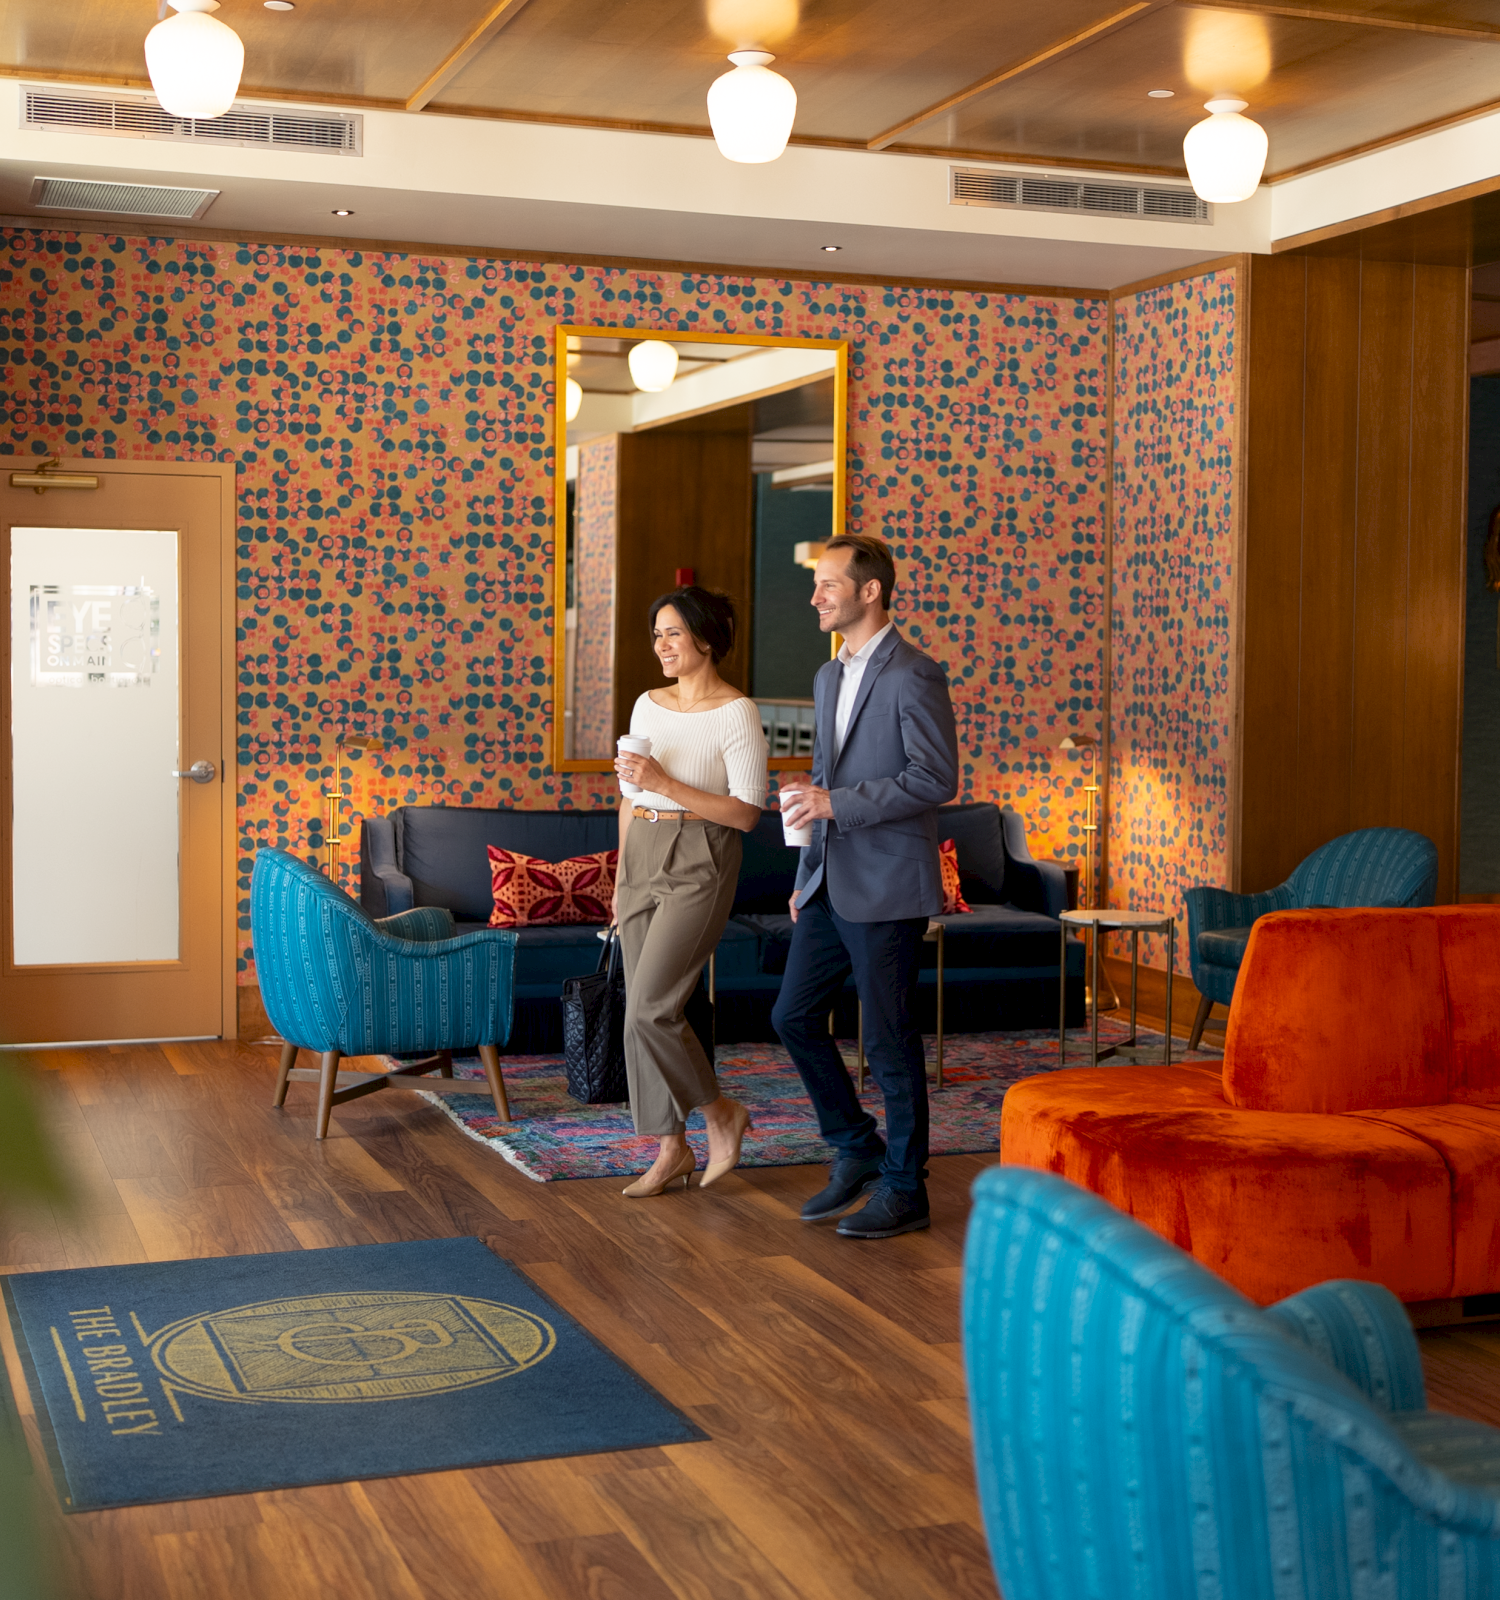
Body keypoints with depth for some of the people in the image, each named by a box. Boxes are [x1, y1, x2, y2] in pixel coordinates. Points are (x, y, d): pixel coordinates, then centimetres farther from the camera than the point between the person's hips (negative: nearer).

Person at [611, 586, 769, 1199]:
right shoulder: (648, 705, 10)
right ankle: (674, 1148, 16)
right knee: (647, 1010, 6)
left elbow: (747, 813, -13)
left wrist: (666, 784, -19)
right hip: (642, 857, 7)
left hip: (700, 866, -7)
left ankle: (721, 1113, 8)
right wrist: (621, 879, 17)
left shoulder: (736, 712, -10)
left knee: (649, 1009, -14)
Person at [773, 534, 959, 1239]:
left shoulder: (914, 675, -12)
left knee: (890, 1040, -1)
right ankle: (857, 1150, 25)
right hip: (829, 884, 9)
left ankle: (903, 1188, 12)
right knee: (793, 1016, 9)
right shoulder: (829, 676, 16)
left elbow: (936, 778, -18)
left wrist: (837, 803, -20)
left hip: (885, 889, -8)